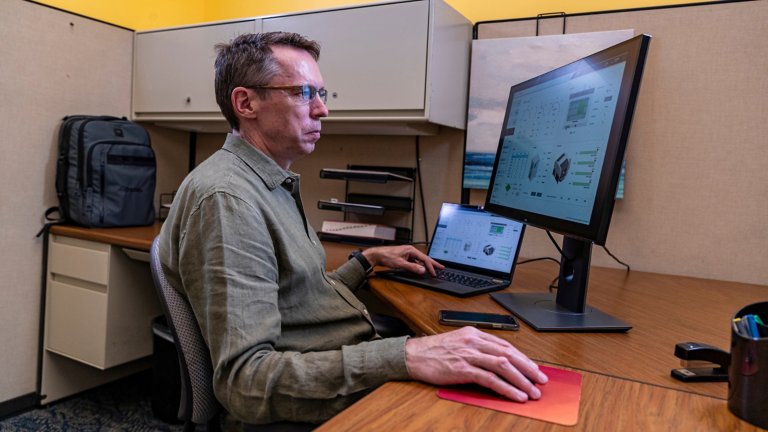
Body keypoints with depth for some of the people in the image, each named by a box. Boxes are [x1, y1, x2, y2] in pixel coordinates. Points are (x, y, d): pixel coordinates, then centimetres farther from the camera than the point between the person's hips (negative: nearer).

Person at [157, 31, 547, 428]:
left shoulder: (271, 182, 12)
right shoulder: (226, 198, -21)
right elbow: (245, 381, -28)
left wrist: (368, 260, 14)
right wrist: (404, 357, -35)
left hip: (358, 369, 9)